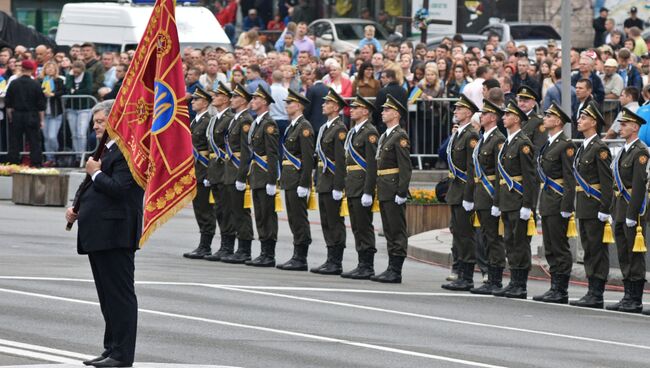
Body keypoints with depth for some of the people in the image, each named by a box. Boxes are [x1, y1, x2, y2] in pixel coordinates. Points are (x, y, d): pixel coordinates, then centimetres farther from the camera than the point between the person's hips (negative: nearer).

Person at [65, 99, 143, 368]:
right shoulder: (103, 150, 19)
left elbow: (118, 189, -24)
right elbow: (91, 186, 27)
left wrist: (96, 173, -10)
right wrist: (76, 208, 12)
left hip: (116, 234, -10)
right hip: (98, 235, 10)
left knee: (120, 294, -6)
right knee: (107, 295, 14)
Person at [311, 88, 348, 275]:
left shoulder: (339, 129, -13)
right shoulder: (325, 128, 16)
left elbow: (341, 160, -18)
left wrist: (338, 187, -21)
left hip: (332, 183, -10)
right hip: (323, 182, 10)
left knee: (335, 223, -5)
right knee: (326, 223, 11)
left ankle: (336, 264, -3)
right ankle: (331, 260, 16)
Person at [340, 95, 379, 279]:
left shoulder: (369, 132, -12)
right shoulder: (353, 132, 17)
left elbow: (372, 164, -17)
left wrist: (368, 192, -21)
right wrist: (347, 185, 18)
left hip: (362, 186, -10)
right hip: (352, 186, 10)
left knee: (364, 227, -6)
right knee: (357, 228, 11)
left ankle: (367, 267, -3)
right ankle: (362, 264, 15)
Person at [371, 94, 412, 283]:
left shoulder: (400, 136, -12)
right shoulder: (384, 136, 17)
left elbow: (406, 167, -17)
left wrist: (401, 192, -21)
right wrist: (379, 189, 17)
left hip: (394, 192, -10)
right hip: (384, 190, 10)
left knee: (397, 231, -6)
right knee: (389, 231, 12)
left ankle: (396, 272, -6)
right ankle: (391, 269, 17)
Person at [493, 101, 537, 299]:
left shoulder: (523, 143, -12)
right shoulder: (506, 143, 16)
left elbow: (529, 176, -16)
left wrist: (527, 206, -19)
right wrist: (497, 202, 19)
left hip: (519, 201, -9)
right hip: (507, 201, 9)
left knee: (520, 242, -6)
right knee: (510, 242, 10)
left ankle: (521, 287, -3)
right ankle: (514, 283, 15)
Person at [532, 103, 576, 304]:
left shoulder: (566, 145, -12)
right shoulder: (548, 145, 16)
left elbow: (570, 179, -16)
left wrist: (566, 208, -20)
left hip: (558, 203, -9)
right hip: (547, 203, 9)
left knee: (560, 248, -5)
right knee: (550, 249, 11)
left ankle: (561, 292, -2)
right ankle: (555, 288, 16)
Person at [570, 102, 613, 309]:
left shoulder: (599, 148, -12)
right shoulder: (583, 147, 15)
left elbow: (607, 181, -16)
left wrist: (604, 210, -19)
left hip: (594, 206, -9)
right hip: (583, 207, 9)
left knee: (597, 250, -6)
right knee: (588, 250, 11)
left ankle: (597, 296, -5)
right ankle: (592, 292, 15)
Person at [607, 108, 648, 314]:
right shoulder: (623, 151, 17)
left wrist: (631, 214, -21)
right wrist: (615, 211, 17)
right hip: (621, 208, 9)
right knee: (624, 256, 11)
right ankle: (628, 297, 17)